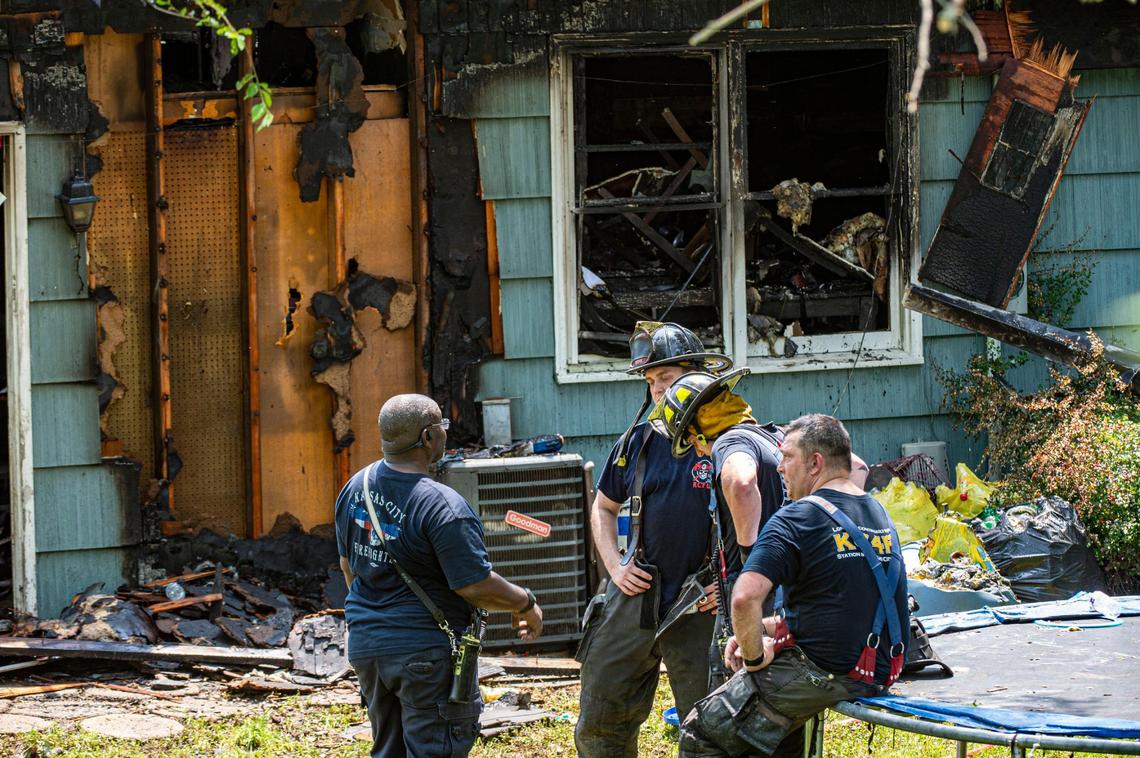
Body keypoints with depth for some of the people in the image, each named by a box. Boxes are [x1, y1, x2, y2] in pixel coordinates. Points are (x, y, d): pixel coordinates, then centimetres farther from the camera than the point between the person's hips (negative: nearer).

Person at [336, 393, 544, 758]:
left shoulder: (356, 487, 3)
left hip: (365, 645, 8)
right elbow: (475, 586, -19)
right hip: (425, 652, -8)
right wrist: (527, 605, -3)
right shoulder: (442, 506, -21)